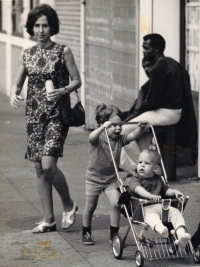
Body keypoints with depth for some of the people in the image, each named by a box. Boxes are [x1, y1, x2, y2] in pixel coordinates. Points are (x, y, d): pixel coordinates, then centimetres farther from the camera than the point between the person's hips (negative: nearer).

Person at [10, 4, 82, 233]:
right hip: (34, 115, 5)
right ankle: (48, 219, 15)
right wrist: (14, 94, -9)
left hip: (57, 114, -5)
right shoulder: (27, 54, 8)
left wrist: (63, 91, -20)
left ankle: (68, 205, 9)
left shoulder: (63, 52, -3)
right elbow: (18, 82, 13)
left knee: (48, 165, -17)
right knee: (39, 168, 6)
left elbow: (77, 80, -1)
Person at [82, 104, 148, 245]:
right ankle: (86, 233, 29)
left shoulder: (120, 139, -6)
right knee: (90, 207, 10)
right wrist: (103, 127, -57)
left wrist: (141, 128, -38)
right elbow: (91, 137, -41)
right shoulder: (99, 138, -18)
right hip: (94, 178, -3)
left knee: (116, 204, -12)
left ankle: (114, 233, 2)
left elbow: (133, 135, -18)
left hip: (111, 180, 3)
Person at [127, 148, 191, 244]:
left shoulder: (158, 179, 22)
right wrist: (150, 195, -36)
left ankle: (181, 232, -29)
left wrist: (174, 191, 5)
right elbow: (137, 188, -18)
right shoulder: (136, 178, 3)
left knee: (175, 211, -16)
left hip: (160, 205, 6)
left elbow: (165, 190, 29)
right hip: (145, 207, -6)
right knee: (151, 214, -38)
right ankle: (160, 228, -69)